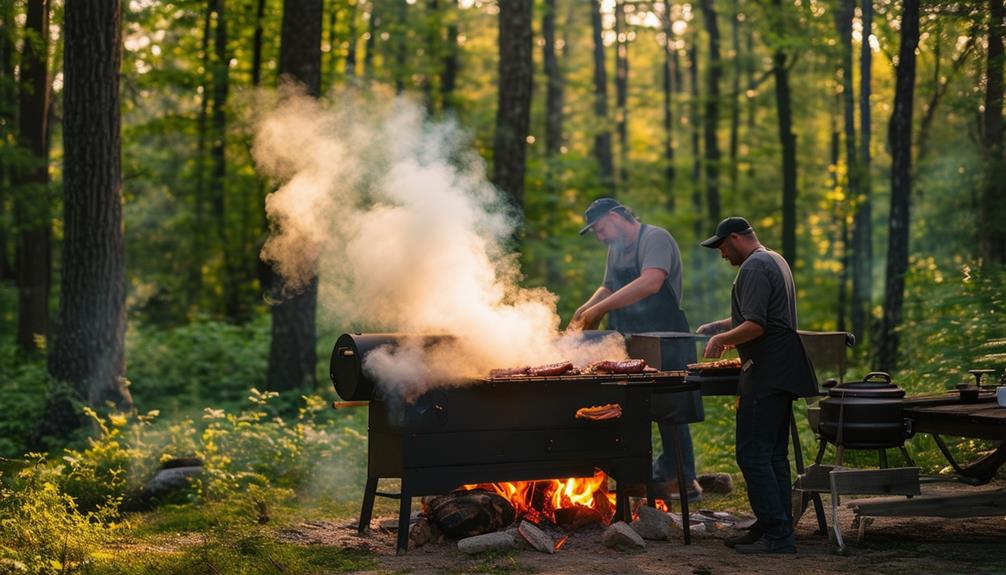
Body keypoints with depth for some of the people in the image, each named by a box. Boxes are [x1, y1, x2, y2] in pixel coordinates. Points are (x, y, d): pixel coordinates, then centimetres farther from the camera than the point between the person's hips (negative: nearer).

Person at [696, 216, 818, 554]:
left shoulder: (754, 268, -13)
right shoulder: (775, 261, 21)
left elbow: (755, 326, -21)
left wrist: (721, 340, -7)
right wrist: (726, 329, 26)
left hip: (766, 373, -11)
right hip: (783, 373, 11)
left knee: (753, 455, -10)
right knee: (774, 456, 13)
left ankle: (776, 534, -11)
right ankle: (778, 530, 17)